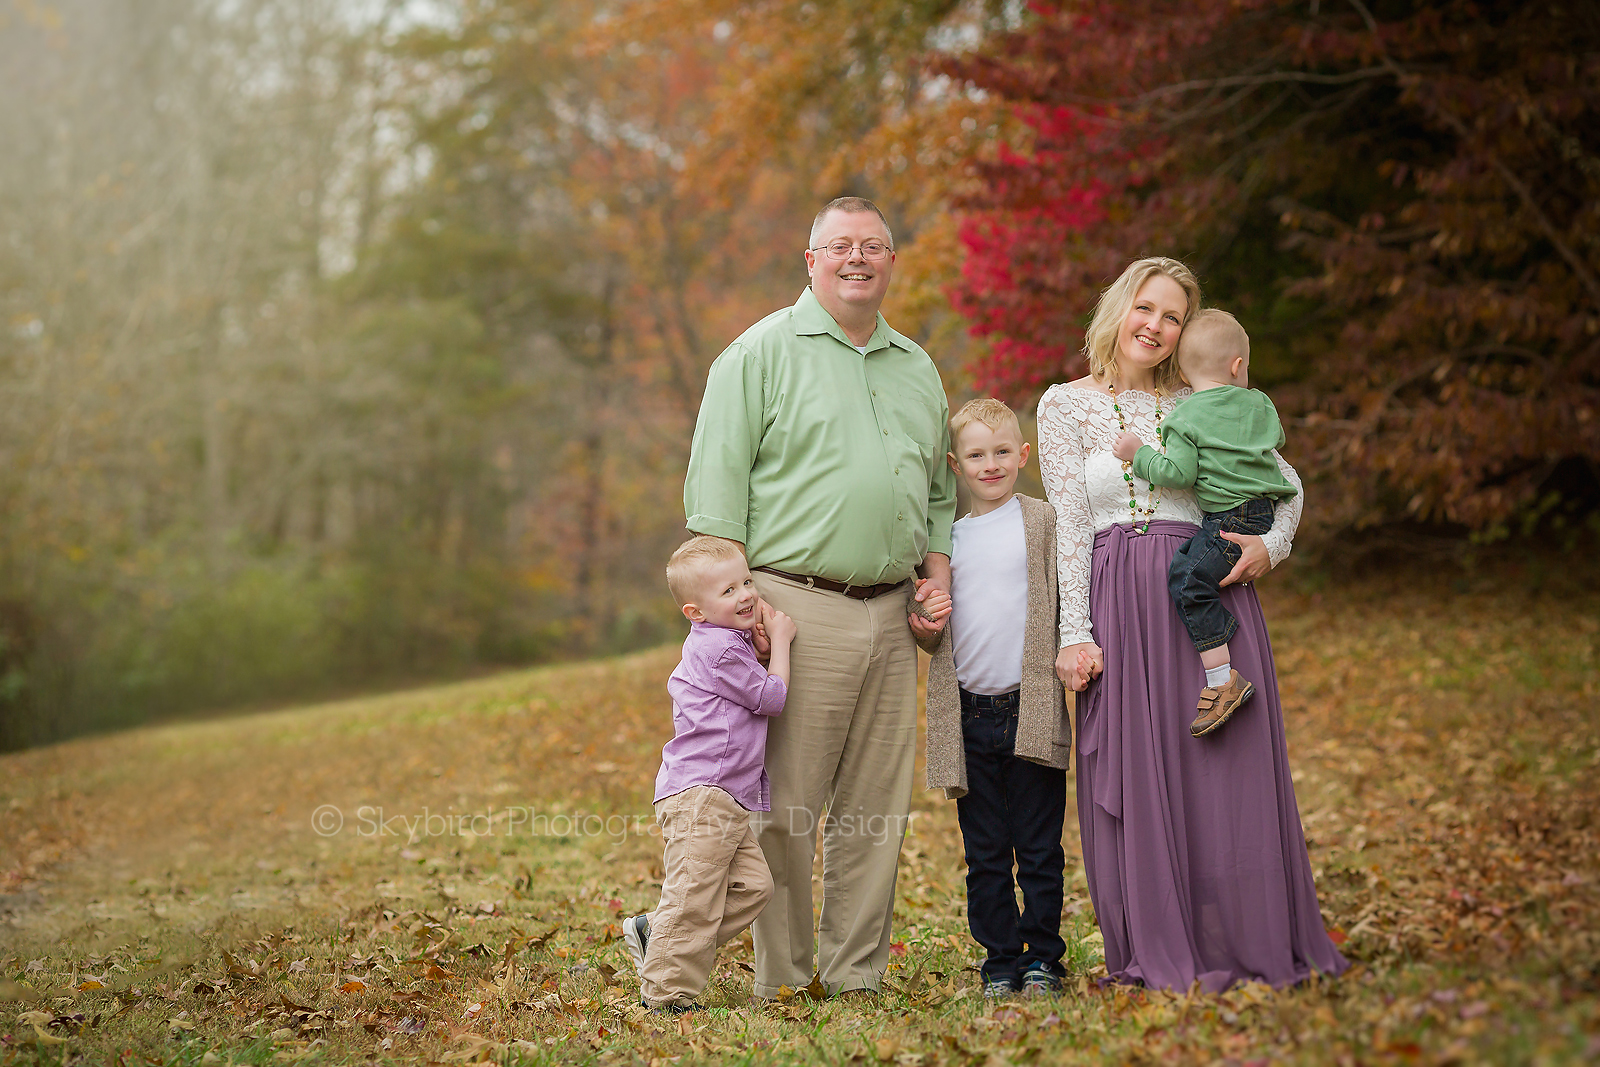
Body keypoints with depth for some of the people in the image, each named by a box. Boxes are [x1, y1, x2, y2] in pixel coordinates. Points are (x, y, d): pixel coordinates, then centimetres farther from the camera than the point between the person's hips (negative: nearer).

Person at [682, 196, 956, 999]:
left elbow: (940, 488, 27)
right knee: (787, 806, -5)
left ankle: (856, 977, 14)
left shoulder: (917, 369, 20)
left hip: (891, 615, 6)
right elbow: (717, 481, -4)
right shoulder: (763, 352, 1)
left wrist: (938, 574, 10)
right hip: (796, 605, -5)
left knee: (876, 808, 6)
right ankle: (782, 982, 4)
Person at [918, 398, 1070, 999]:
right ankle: (1000, 960, 16)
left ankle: (1042, 957, 13)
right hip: (969, 714, 3)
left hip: (1032, 709, -3)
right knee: (985, 854, 7)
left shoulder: (1043, 523, 3)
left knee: (1039, 848, 3)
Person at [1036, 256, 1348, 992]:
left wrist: (1271, 545, -1)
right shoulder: (1066, 405, 7)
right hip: (1119, 604, -1)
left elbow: (1287, 483, 19)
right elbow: (1068, 525, 1)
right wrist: (1075, 632, -6)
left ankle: (1241, 944, 9)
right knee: (1136, 776, -1)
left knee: (1225, 771, 0)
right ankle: (1159, 952, 6)